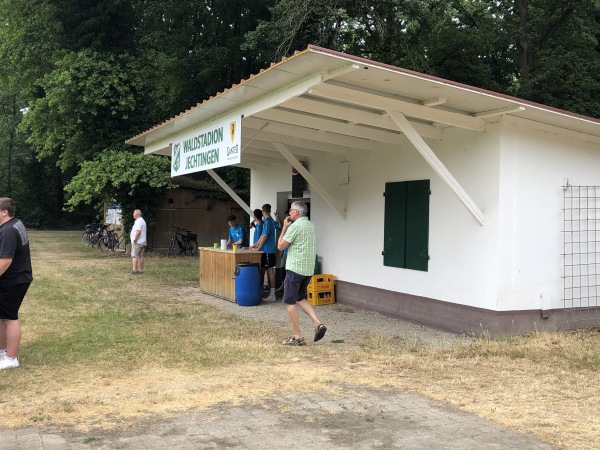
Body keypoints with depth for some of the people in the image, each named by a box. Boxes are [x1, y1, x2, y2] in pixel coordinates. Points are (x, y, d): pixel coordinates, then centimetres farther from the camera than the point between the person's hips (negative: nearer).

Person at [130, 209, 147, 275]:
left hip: (137, 242, -10)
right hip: (142, 242, 10)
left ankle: (135, 270, -11)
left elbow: (138, 232, -25)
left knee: (134, 256, -8)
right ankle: (140, 270, 11)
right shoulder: (142, 220, 19)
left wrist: (134, 240, -19)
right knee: (141, 256, 9)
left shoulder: (139, 221, -15)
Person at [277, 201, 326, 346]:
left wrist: (284, 227, 0)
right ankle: (318, 324, 4)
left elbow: (281, 246, -9)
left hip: (295, 268, -8)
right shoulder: (311, 225, 13)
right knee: (300, 298, 21)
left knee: (289, 302, 2)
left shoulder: (295, 226, -14)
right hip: (309, 269, 8)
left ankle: (298, 337, 2)